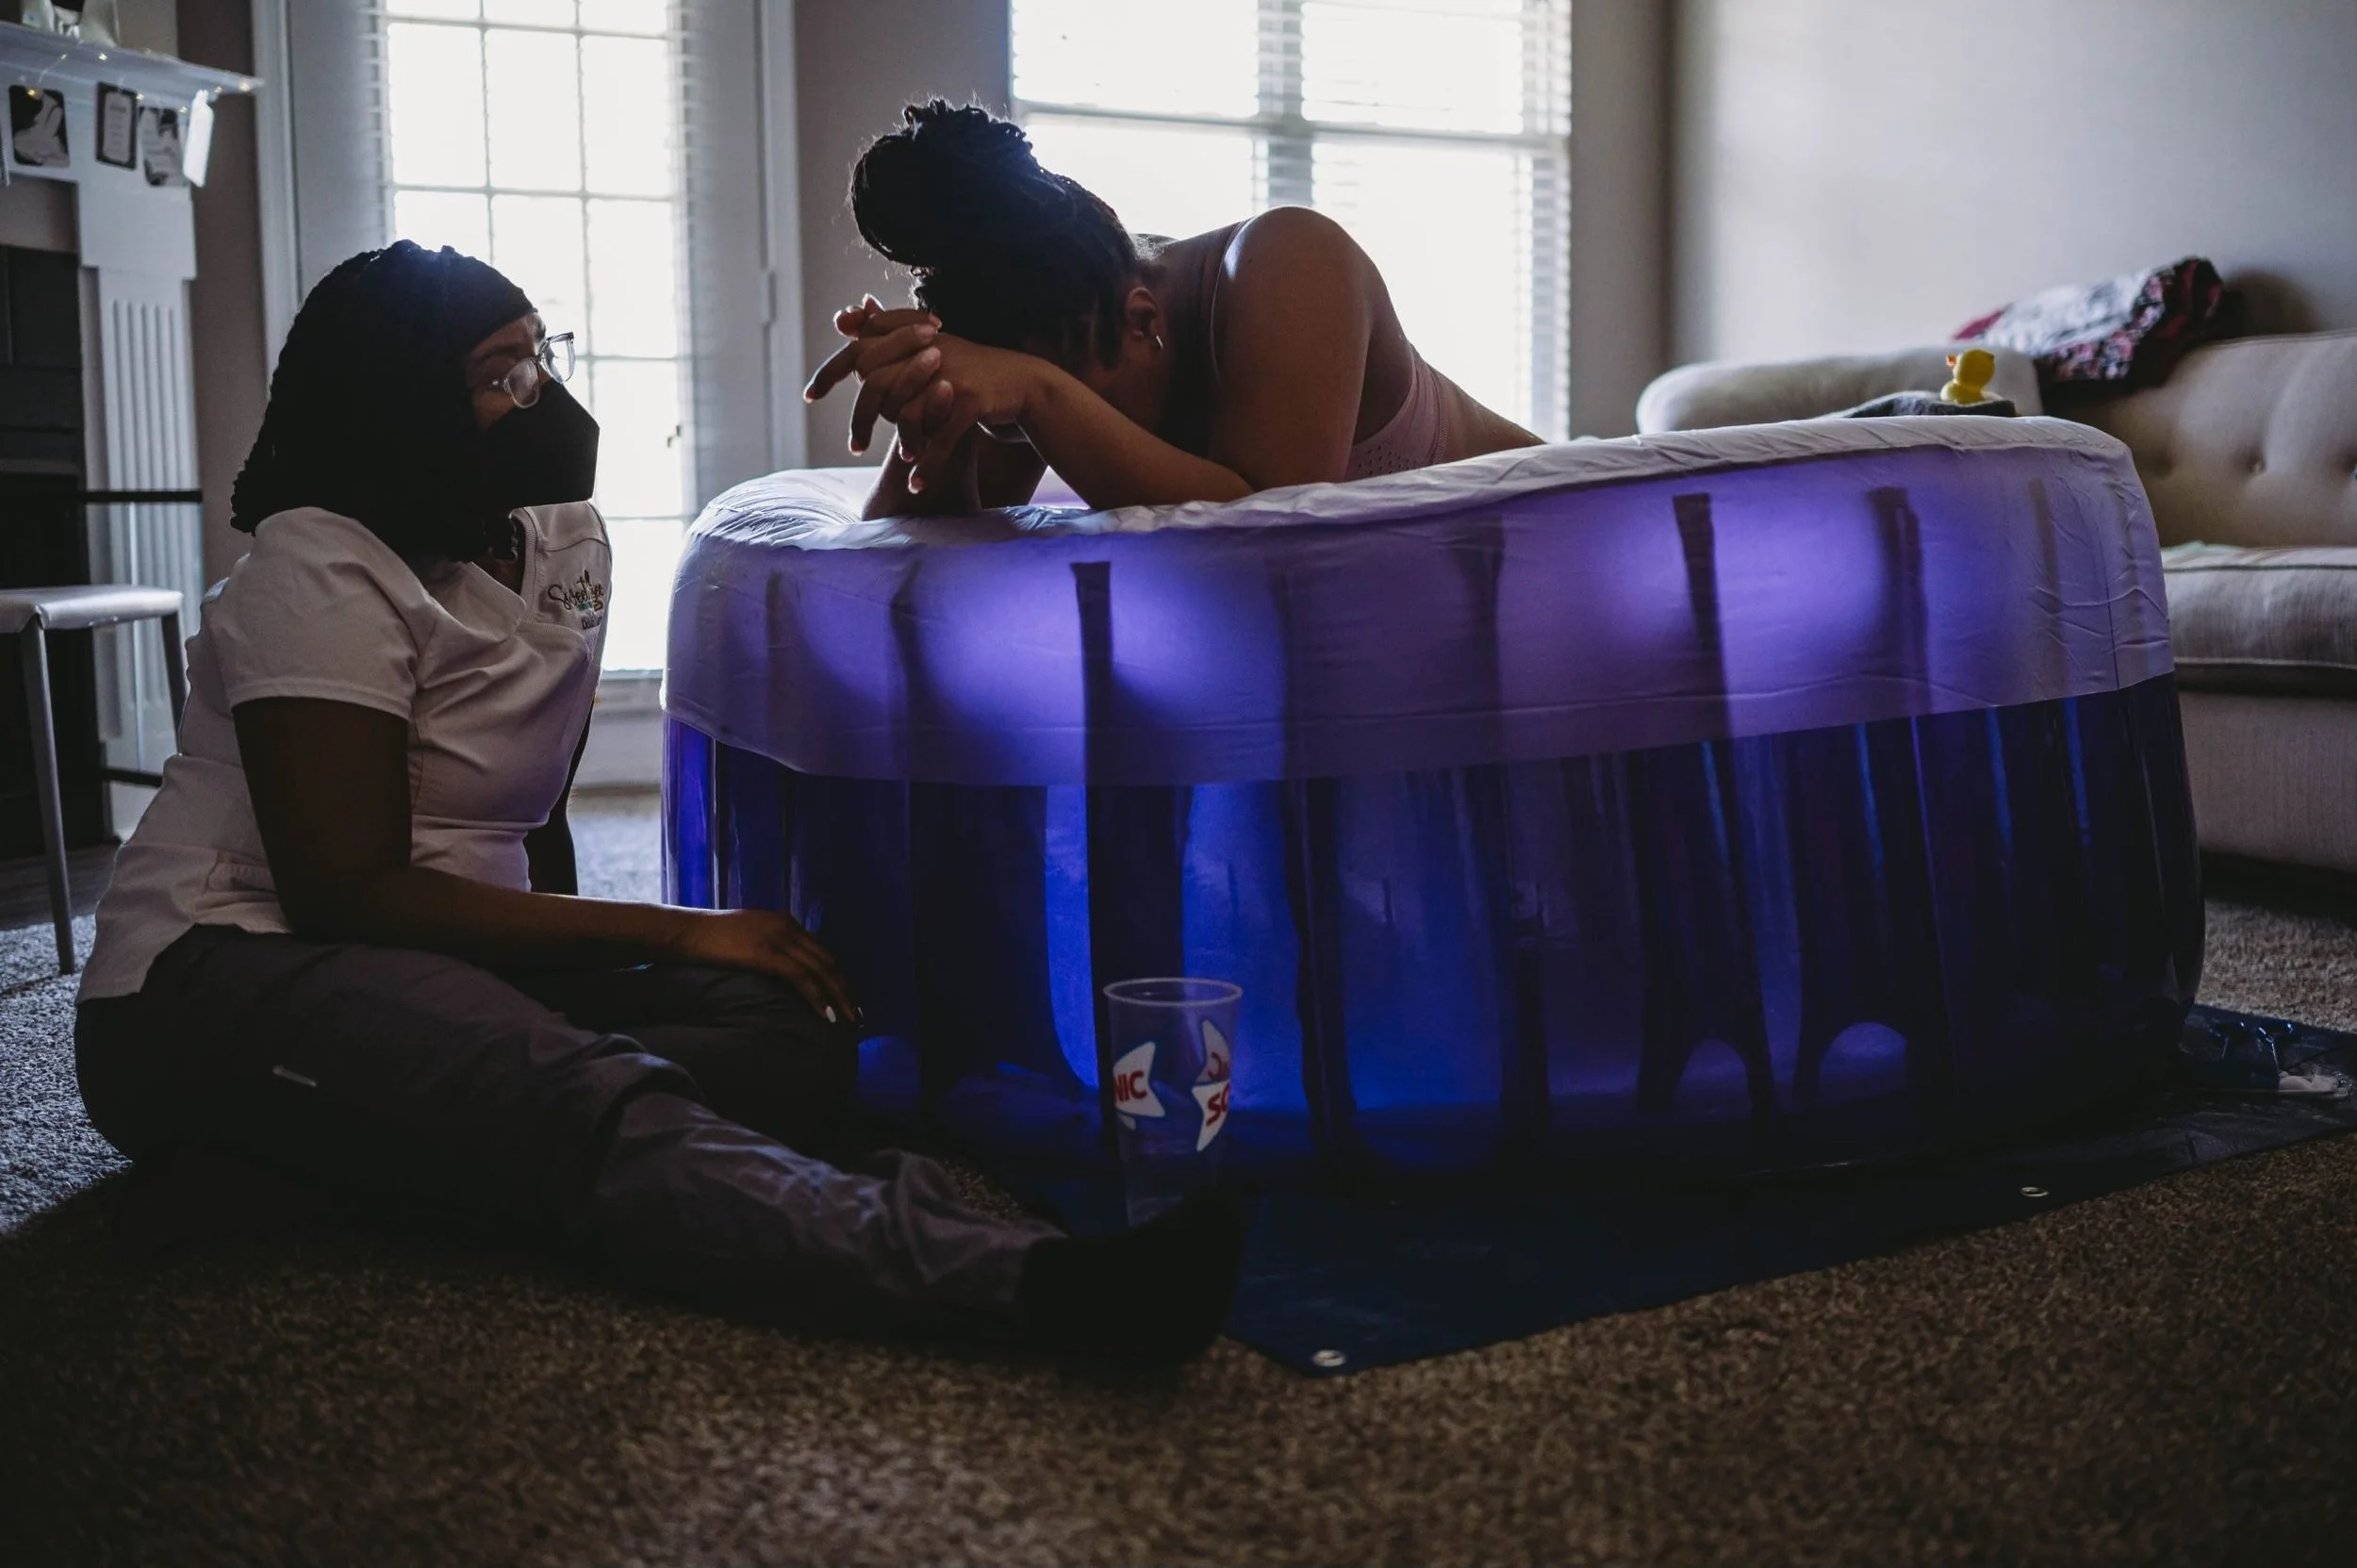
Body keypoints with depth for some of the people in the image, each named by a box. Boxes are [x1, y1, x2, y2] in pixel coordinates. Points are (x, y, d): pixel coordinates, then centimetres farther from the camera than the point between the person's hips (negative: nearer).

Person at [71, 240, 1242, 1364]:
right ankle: (1024, 1279, -60)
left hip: (455, 969, 7)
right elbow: (349, 894, -19)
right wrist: (673, 932, -21)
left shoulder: (565, 542, 11)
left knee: (788, 1029, -22)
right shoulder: (321, 573, -11)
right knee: (578, 1096, -39)